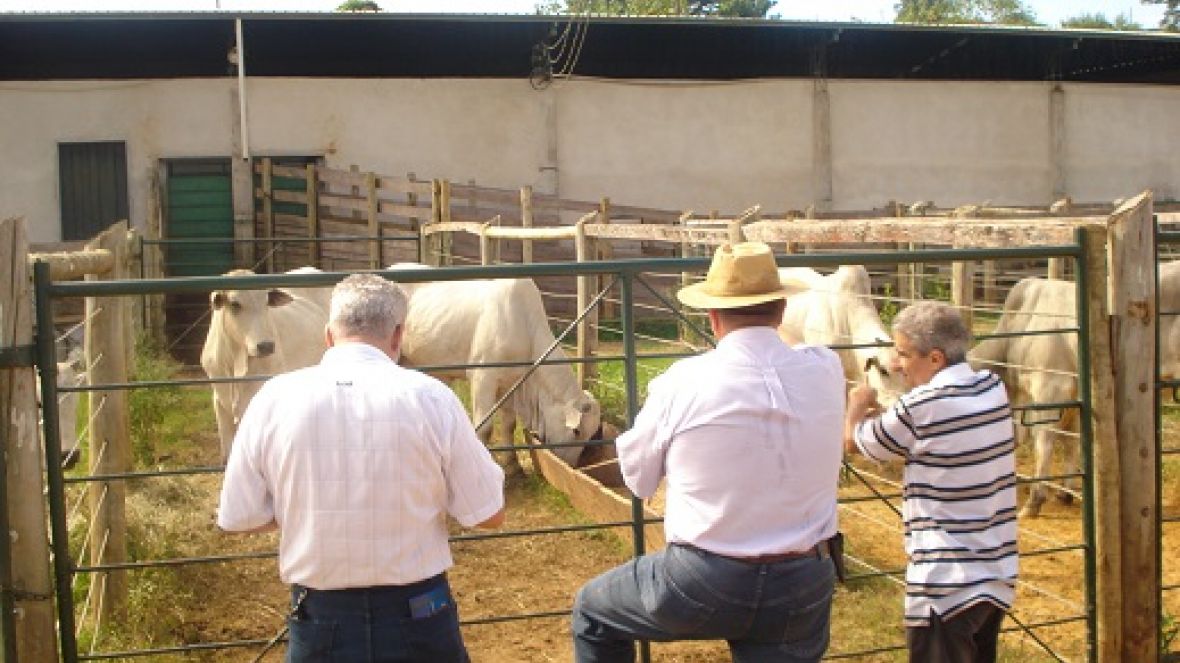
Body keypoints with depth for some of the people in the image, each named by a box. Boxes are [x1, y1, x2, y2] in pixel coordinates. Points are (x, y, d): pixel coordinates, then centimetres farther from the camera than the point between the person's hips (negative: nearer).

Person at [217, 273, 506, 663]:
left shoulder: (275, 398, -8)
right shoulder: (430, 397, -12)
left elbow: (237, 519, 0)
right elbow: (488, 514, -5)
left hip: (320, 620, 1)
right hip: (418, 619, -1)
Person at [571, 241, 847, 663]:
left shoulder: (684, 381, -14)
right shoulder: (826, 372, -6)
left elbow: (638, 479, 2)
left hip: (702, 582, -3)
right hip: (805, 586, 3)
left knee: (592, 613, 23)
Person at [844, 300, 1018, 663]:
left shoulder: (921, 407, -17)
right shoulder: (994, 388, 3)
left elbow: (852, 441, 0)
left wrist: (858, 404, 19)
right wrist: (884, 416, 13)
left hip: (947, 587, -7)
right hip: (997, 575, 8)